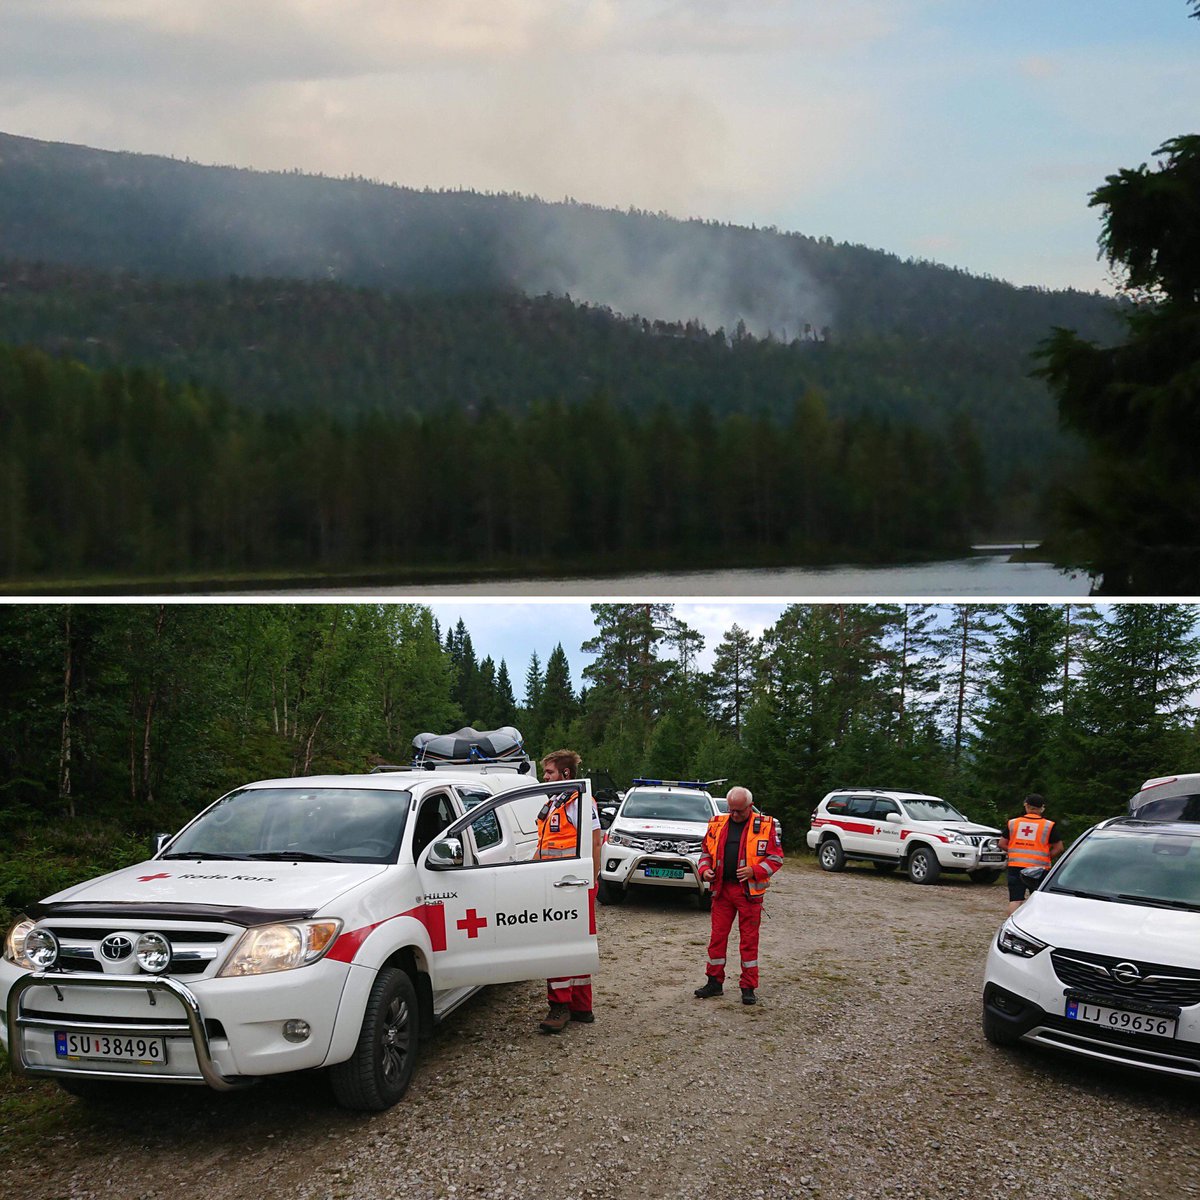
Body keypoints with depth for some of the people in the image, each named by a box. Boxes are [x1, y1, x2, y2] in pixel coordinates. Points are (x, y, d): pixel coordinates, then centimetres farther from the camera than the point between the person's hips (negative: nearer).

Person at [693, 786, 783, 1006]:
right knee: (717, 936, 7)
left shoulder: (765, 825, -2)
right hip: (721, 889, 3)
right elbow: (706, 853, 17)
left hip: (749, 891, -3)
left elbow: (776, 857, -3)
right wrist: (705, 869, -3)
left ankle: (748, 987, 10)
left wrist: (755, 870, -17)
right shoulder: (717, 824, 9)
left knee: (749, 940, 2)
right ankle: (714, 982, 19)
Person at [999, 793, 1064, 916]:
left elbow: (1002, 844, 7)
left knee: (1015, 900, 2)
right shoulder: (1049, 826, 0)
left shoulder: (1013, 823, 6)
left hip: (1015, 866, 2)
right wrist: (1046, 858, 9)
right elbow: (1058, 848, -3)